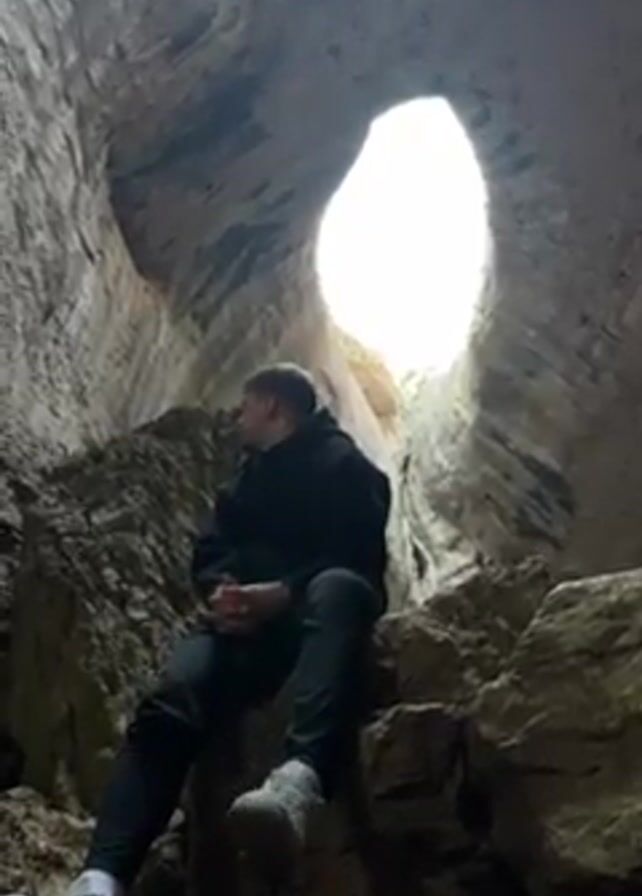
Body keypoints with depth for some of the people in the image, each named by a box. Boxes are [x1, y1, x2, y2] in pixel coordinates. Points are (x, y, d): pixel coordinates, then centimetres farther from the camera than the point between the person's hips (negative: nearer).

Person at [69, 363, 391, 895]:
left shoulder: (343, 465, 8)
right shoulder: (250, 477, 30)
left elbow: (359, 560, -7)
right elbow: (209, 553, 18)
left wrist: (279, 594, -23)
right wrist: (222, 592, -8)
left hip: (318, 613, -5)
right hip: (250, 623, 5)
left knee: (335, 589, -42)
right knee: (172, 700, -28)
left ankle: (299, 784, -68)